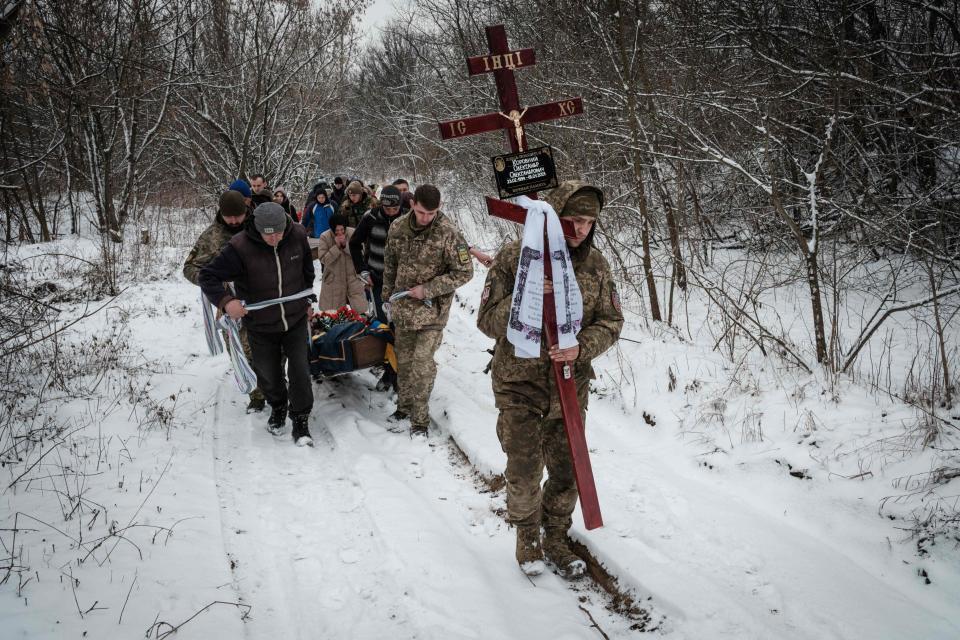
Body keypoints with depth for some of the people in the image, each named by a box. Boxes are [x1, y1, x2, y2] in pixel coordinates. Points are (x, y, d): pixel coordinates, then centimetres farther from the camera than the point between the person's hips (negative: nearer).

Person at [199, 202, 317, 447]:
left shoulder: (297, 236, -13)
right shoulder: (240, 248, -25)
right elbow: (208, 276, -21)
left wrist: (307, 301, 14)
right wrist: (225, 301, -37)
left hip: (296, 320, 1)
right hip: (260, 326, -1)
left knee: (300, 372, -3)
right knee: (268, 375, 15)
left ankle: (300, 422, 16)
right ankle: (278, 408, 47)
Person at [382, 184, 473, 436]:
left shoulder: (448, 233, -18)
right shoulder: (398, 228, -4)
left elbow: (464, 272, -14)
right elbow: (390, 262, 12)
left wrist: (428, 289, -18)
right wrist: (388, 292, 17)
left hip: (432, 309, -5)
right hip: (403, 308, 5)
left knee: (422, 363, -7)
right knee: (403, 359, 16)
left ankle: (420, 418, 6)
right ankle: (405, 405, 34)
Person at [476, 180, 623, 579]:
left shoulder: (595, 264, -1)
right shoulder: (515, 257, -11)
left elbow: (610, 321, 2)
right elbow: (487, 320, -10)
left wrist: (582, 348, -18)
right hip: (520, 384, -3)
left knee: (566, 471, 11)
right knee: (524, 472, 5)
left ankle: (556, 538, 34)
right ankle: (527, 535, 31)